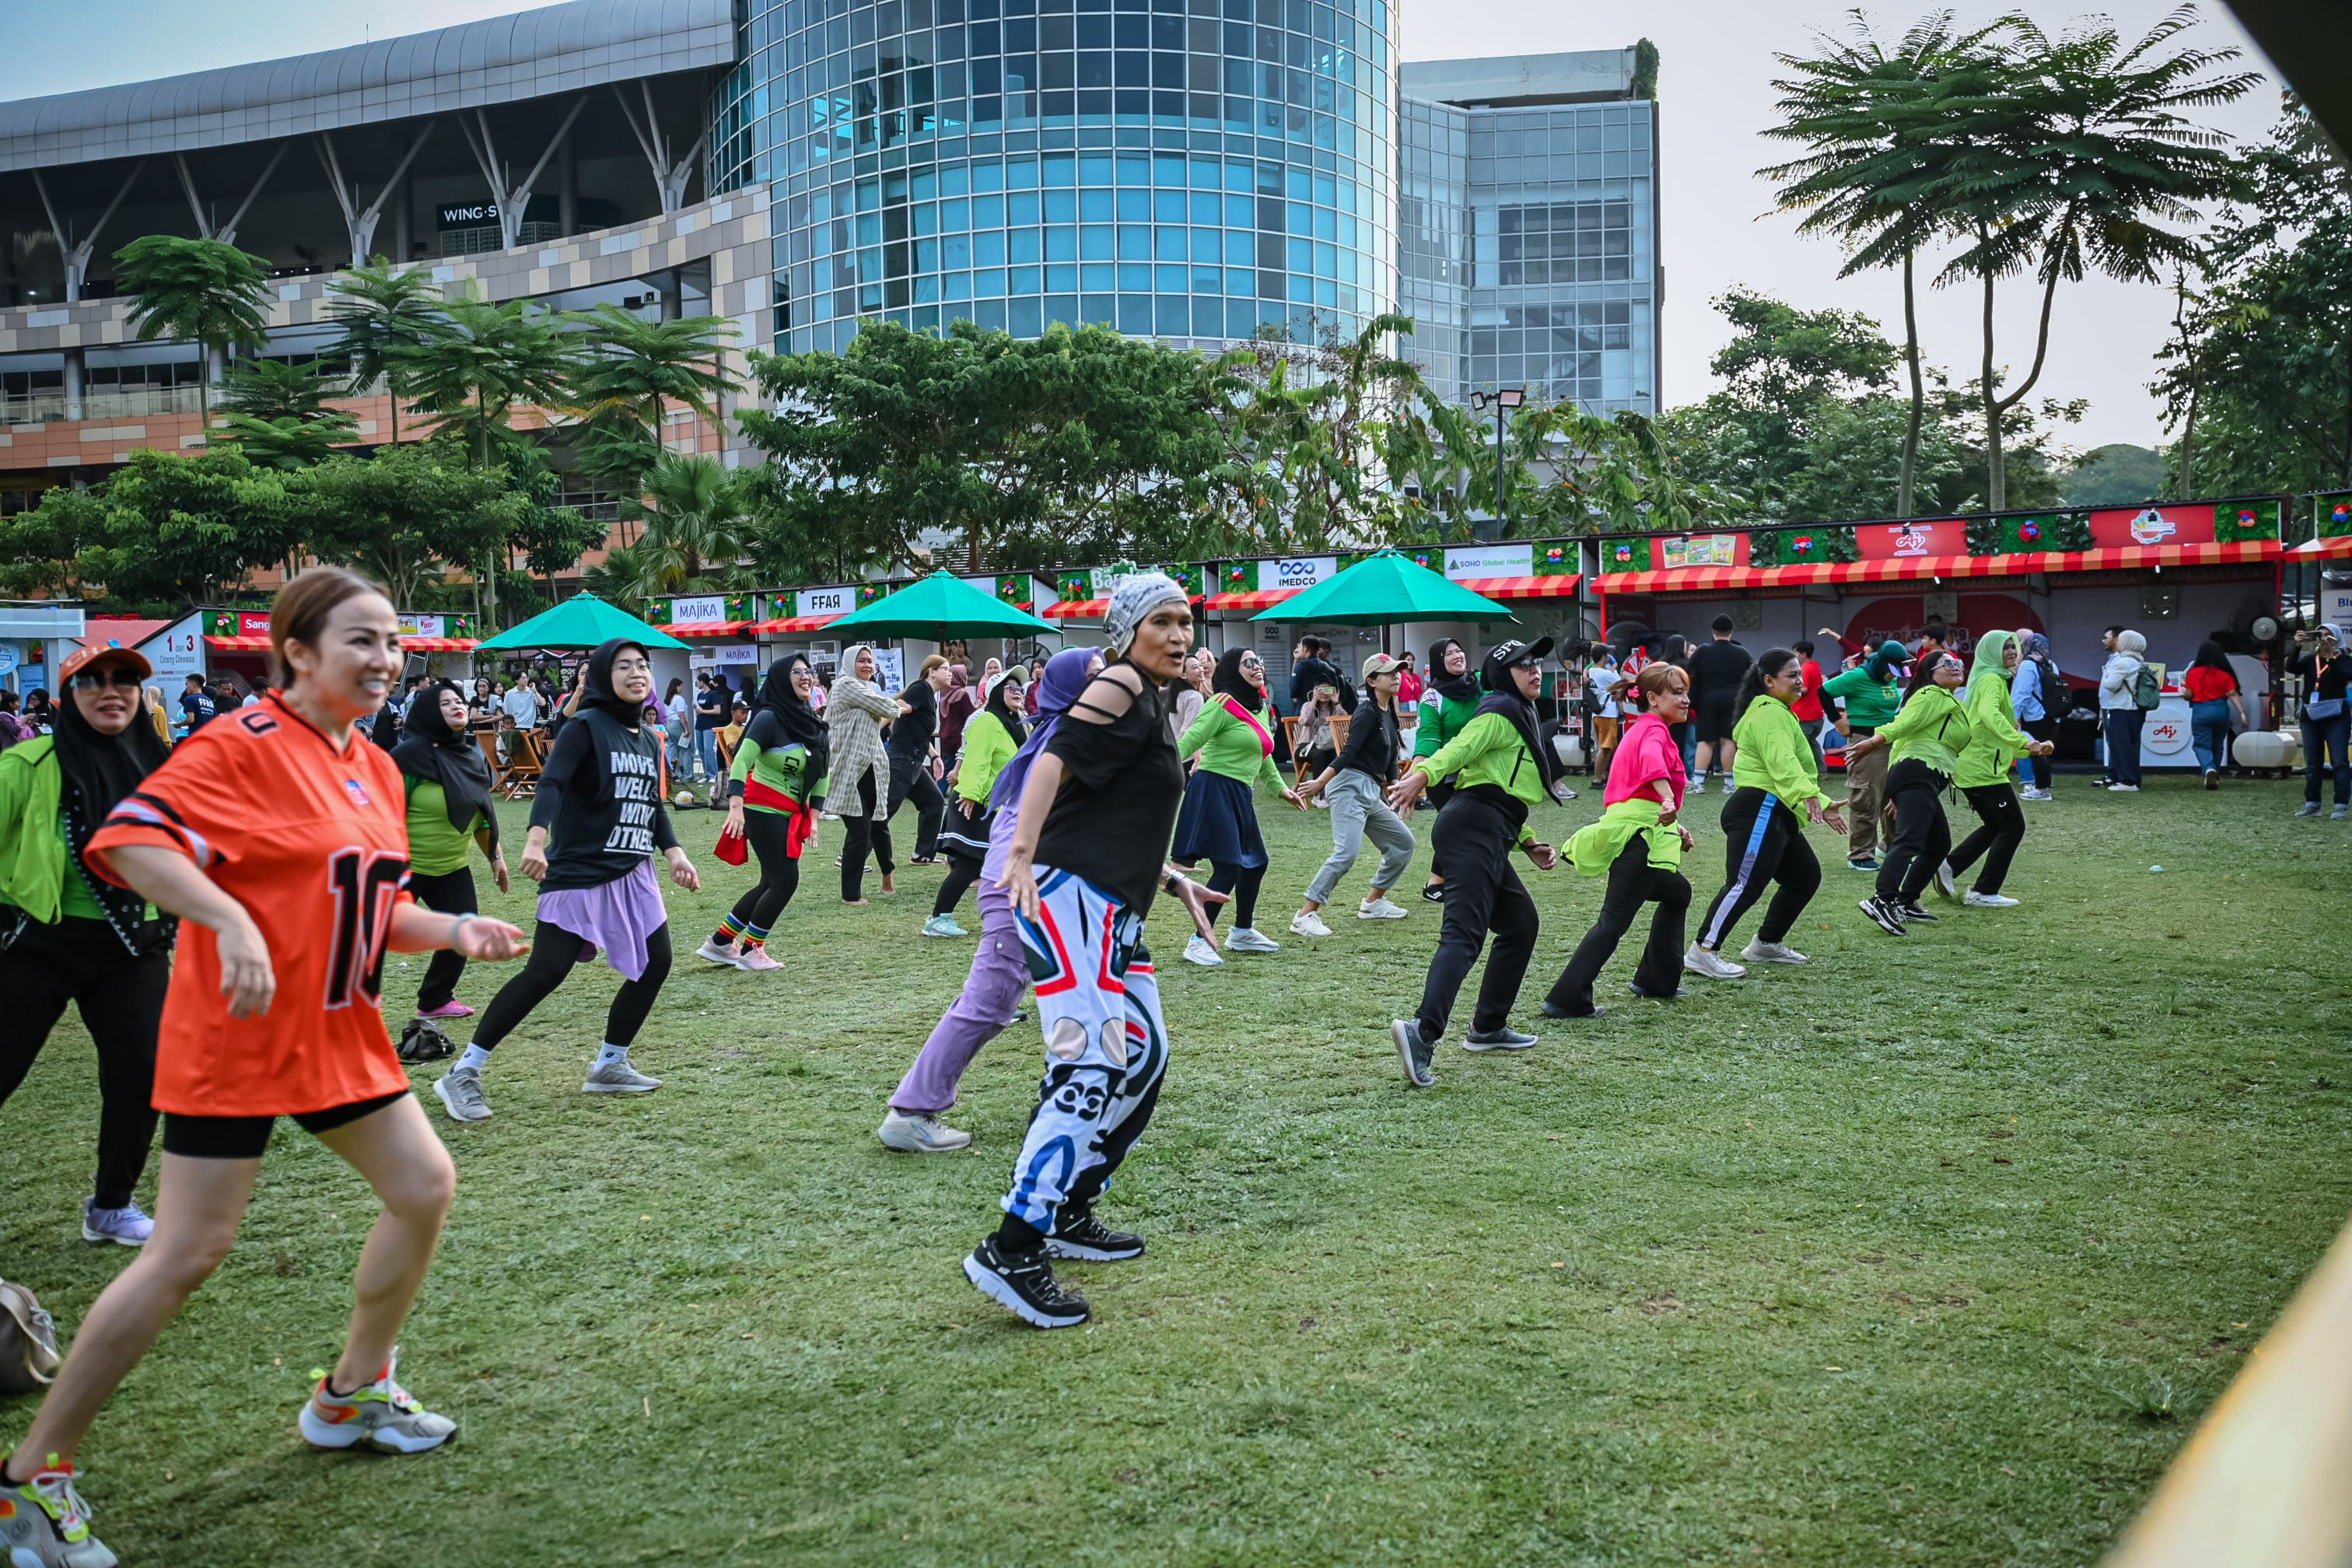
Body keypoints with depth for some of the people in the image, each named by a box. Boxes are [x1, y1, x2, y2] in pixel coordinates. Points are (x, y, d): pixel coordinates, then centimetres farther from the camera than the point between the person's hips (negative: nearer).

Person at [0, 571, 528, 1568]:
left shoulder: (375, 768, 9)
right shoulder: (243, 745, -15)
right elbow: (128, 840, -24)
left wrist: (454, 930, 1)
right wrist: (229, 918, -34)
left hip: (339, 1032, 8)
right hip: (237, 1035, -8)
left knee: (424, 1187, 9)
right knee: (188, 1254, -5)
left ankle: (352, 1395, 30)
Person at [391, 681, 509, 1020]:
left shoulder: (472, 754, 3)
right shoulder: (411, 754, -19)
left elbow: (482, 810, 14)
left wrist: (496, 856, 14)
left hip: (452, 866, 7)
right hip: (406, 865, -7)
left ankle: (435, 1000, 23)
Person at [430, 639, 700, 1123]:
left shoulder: (649, 739, 13)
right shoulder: (585, 725, -9)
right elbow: (552, 783, -21)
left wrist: (674, 852, 10)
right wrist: (537, 838, -37)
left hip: (633, 872, 8)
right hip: (578, 871, -8)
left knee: (656, 962, 3)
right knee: (546, 972, -13)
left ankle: (609, 1065, 19)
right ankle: (463, 1072, -4)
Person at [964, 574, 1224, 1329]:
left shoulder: (1150, 707, 23)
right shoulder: (1120, 686, -6)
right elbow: (1056, 759, -21)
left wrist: (1173, 879, 27)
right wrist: (1021, 854, -32)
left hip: (1113, 914, 10)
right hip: (1072, 898, -10)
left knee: (1145, 1059, 14)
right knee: (1093, 1069, -18)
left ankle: (1068, 1212, 26)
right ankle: (1011, 1250, -18)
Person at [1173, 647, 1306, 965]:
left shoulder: (1262, 709, 14)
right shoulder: (1223, 705, -12)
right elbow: (1189, 742, -17)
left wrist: (1282, 787, 27)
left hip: (1239, 795, 9)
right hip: (1214, 789, -9)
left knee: (1255, 862, 18)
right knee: (1228, 867, -13)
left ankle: (1242, 932, 36)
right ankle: (1199, 942, -4)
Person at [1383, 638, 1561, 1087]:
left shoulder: (1521, 716, 31)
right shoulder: (1502, 710, 0)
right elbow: (1461, 747, -20)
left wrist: (1529, 843, 25)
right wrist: (1422, 774, -38)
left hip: (1487, 834, 10)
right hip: (1475, 828, -10)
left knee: (1521, 925, 19)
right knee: (1464, 934, -21)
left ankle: (1488, 1028, 24)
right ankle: (1422, 1030, -36)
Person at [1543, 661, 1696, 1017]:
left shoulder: (1639, 730, 24)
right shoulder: (1655, 731, -6)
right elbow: (1651, 760, -30)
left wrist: (1673, 830, 21)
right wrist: (1668, 800, -46)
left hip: (1627, 834, 10)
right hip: (1638, 836, -10)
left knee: (1677, 893, 26)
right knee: (1614, 921, -11)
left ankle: (1657, 981, 28)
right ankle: (1568, 999, -15)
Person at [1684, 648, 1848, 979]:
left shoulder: (1780, 714, 24)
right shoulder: (1770, 713, -11)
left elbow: (1791, 766, 30)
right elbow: (1781, 761, -28)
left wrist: (1824, 805, 28)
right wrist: (1807, 794, -42)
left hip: (1778, 815, 11)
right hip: (1759, 811, -11)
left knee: (1805, 877, 17)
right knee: (1745, 884, -18)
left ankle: (1766, 944, 25)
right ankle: (1703, 952, -20)